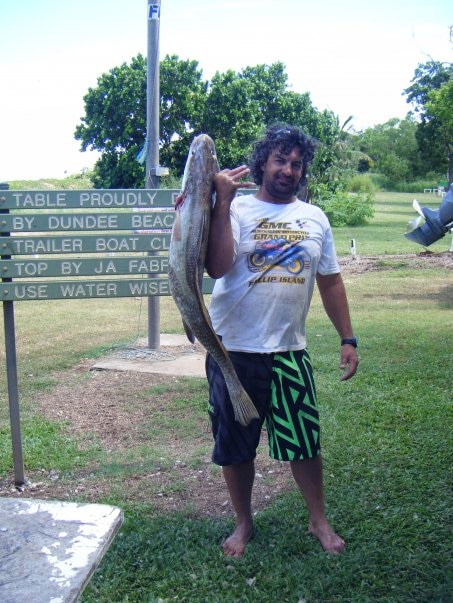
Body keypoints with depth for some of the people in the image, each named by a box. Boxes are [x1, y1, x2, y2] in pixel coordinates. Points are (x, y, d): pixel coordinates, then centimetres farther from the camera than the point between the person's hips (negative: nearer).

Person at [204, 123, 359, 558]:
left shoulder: (315, 218, 9)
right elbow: (216, 267, -20)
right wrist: (222, 203, -21)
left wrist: (347, 339, 9)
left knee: (304, 441, 10)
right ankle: (243, 523, 33)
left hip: (290, 351, 2)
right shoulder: (237, 211, -4)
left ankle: (318, 521, 33)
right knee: (235, 445, 11)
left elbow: (330, 281, 12)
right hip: (234, 349, -2)